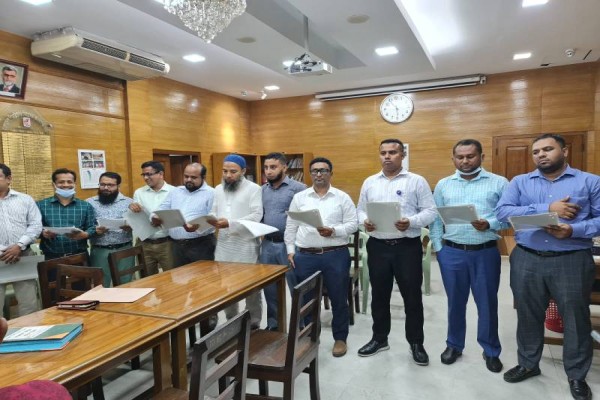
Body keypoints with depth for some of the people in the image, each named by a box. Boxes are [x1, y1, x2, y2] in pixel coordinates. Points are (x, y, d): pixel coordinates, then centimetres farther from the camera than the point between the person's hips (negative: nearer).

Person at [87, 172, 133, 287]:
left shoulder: (129, 202, 7)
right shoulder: (89, 203, 7)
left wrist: (130, 226, -20)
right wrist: (94, 230, -18)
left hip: (124, 249, 0)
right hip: (100, 251, 0)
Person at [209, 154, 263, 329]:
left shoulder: (254, 189, -5)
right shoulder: (218, 189, 13)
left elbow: (256, 215, -15)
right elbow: (214, 212, 11)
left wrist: (230, 223, -24)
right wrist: (211, 220, -13)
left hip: (246, 246, -5)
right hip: (224, 246, 5)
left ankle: (253, 324, 21)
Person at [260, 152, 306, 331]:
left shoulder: (298, 188, -8)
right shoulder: (263, 190, 12)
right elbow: (260, 215, 15)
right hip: (267, 244, 6)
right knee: (270, 288, 16)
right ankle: (273, 324, 32)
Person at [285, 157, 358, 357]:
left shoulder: (342, 197, 3)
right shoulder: (299, 197, 8)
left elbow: (353, 224, -2)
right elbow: (291, 227, 10)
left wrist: (334, 231, -17)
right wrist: (290, 250, 4)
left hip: (336, 255, -1)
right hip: (305, 256, 2)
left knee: (338, 299, 8)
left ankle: (340, 338, 26)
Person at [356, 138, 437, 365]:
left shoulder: (417, 181, -1)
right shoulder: (369, 182, 10)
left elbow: (430, 211, -4)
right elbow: (361, 209, 12)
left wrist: (411, 222, -21)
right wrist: (365, 221, -10)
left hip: (408, 246, -3)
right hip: (378, 246, 3)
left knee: (412, 296, 6)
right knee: (379, 295, 13)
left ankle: (416, 343, 23)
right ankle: (379, 339, 30)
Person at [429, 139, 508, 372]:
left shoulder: (499, 183, 1)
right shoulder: (443, 185, 8)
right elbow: (435, 219, 7)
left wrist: (489, 224, -22)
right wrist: (438, 248, 1)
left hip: (486, 252, -1)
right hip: (452, 252, 2)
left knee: (487, 303, 9)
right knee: (455, 302, 14)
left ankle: (491, 351, 28)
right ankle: (454, 345, 31)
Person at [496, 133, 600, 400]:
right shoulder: (519, 182, 7)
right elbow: (503, 211, -8)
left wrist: (573, 230, -21)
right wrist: (547, 209, -16)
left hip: (572, 261, -1)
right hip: (527, 260, 2)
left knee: (576, 317, 8)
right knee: (528, 314, 14)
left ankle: (577, 375, 29)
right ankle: (528, 364, 34)